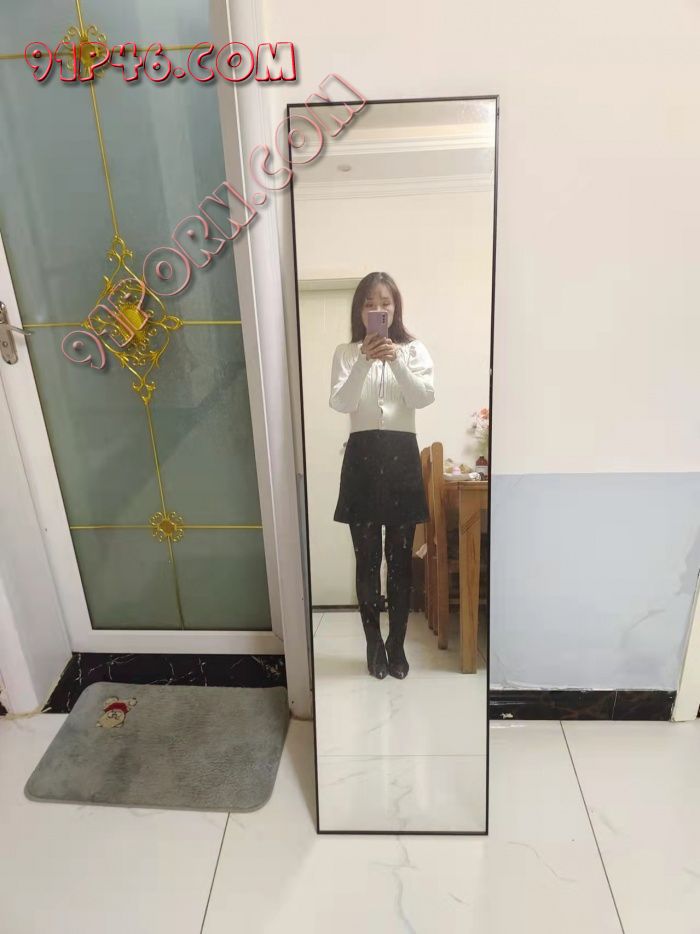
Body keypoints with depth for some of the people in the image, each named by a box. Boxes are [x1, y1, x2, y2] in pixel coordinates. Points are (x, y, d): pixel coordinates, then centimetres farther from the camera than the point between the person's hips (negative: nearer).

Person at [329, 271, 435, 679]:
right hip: (362, 456, 0)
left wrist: (396, 361, -20)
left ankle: (396, 645, 21)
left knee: (400, 558, 5)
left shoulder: (414, 349, 8)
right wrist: (365, 361, -20)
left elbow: (425, 397, -8)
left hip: (402, 454, 0)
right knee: (367, 559, 5)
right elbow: (341, 403, -8)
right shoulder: (346, 352, 7)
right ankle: (375, 645, 21)